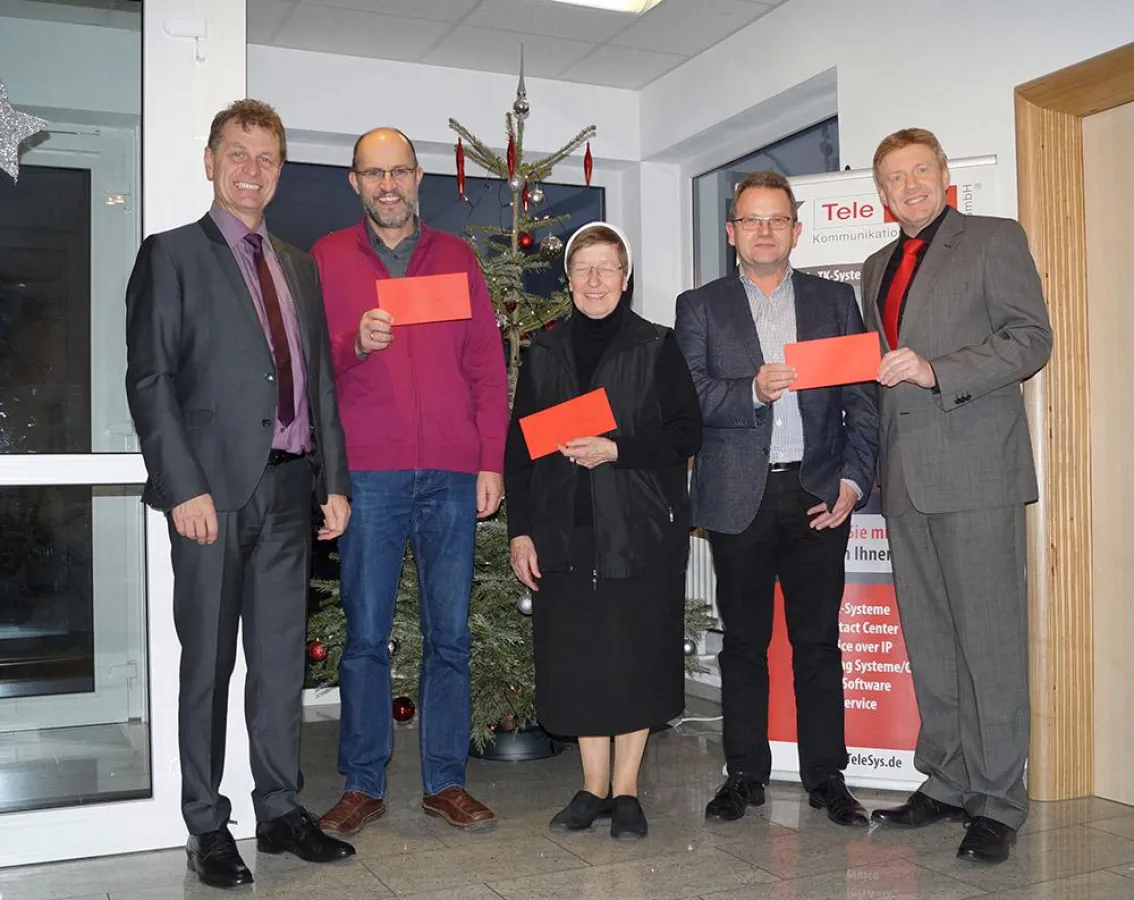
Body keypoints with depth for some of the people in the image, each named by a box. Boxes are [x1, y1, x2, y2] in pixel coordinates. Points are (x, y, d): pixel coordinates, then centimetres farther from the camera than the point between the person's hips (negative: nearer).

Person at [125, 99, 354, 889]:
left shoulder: (298, 265, 17)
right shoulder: (172, 254, 1)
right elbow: (149, 379, -6)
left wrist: (335, 480, 9)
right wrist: (184, 487, -15)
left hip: (288, 489, 5)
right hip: (215, 489, -5)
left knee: (283, 659, 10)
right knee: (209, 662, 4)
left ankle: (281, 810, 22)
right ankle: (207, 825, 16)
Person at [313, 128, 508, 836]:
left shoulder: (457, 257, 13)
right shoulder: (327, 259, 10)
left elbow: (488, 366, 10)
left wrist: (492, 463, 2)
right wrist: (355, 344, -14)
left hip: (452, 474, 1)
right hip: (368, 473, -1)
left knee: (449, 634, 5)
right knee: (366, 634, 3)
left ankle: (446, 781, 16)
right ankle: (364, 785, 15)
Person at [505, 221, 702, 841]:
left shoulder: (655, 347, 3)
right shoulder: (544, 353, 11)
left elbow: (685, 433, -2)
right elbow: (519, 446, 9)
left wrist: (616, 450, -16)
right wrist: (519, 531, 2)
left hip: (640, 529, -2)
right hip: (564, 530, 3)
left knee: (635, 657, 0)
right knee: (576, 657, 4)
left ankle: (625, 790, 13)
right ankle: (593, 787, 18)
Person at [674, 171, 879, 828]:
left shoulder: (835, 301, 12)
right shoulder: (700, 307, 9)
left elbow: (863, 399, 7)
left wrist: (854, 480, -4)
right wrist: (752, 390, -19)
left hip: (819, 494, 1)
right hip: (739, 498, -1)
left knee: (818, 642, 6)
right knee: (744, 642, 7)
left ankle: (827, 775, 17)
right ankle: (745, 775, 18)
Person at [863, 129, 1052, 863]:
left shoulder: (995, 238, 3)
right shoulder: (877, 268, 21)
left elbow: (1032, 339, -6)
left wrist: (935, 371, -17)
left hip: (976, 468, -6)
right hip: (907, 474, 6)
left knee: (989, 637, -5)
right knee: (928, 641, 9)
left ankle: (997, 803, 3)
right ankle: (946, 782, 18)